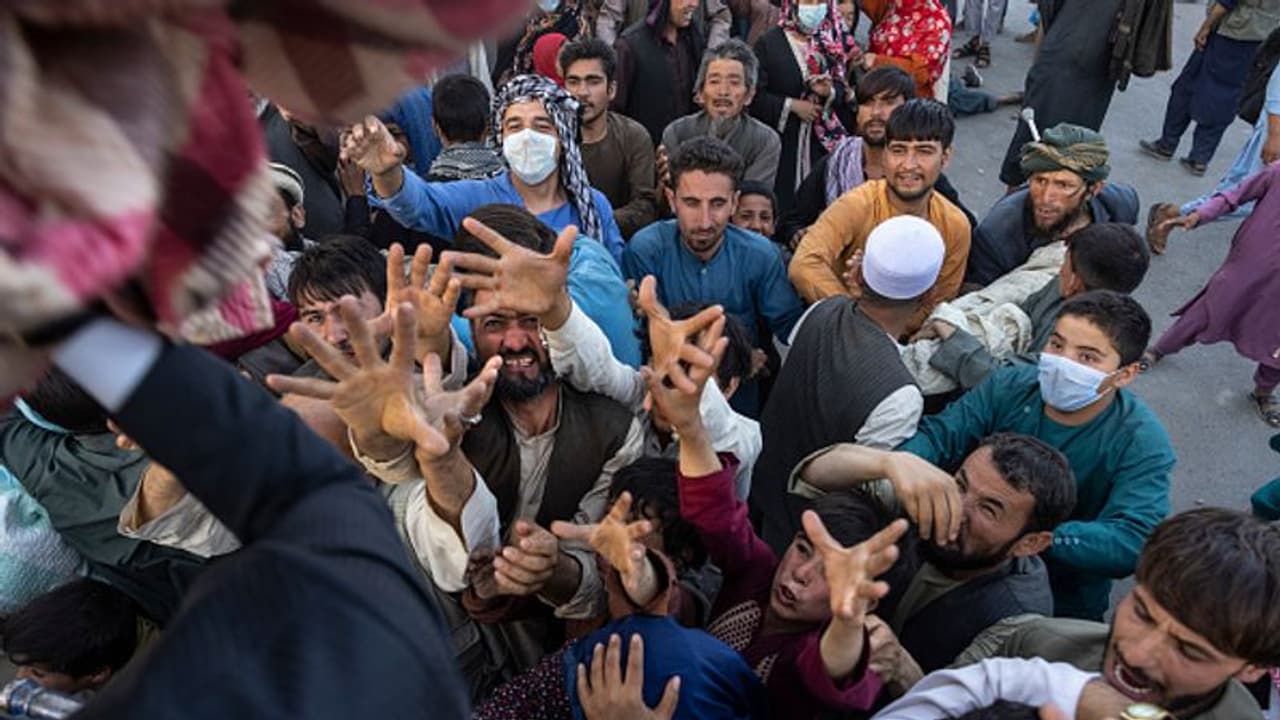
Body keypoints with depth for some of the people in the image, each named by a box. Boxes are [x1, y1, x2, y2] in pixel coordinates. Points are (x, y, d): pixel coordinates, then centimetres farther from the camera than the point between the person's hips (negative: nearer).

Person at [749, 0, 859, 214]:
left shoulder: (836, 42, 9)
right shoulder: (769, 43, -2)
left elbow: (846, 88, 10)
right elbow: (755, 95, -8)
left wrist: (830, 91, -12)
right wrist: (791, 105, -12)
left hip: (824, 141, 3)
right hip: (781, 140, -3)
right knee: (782, 199, -4)